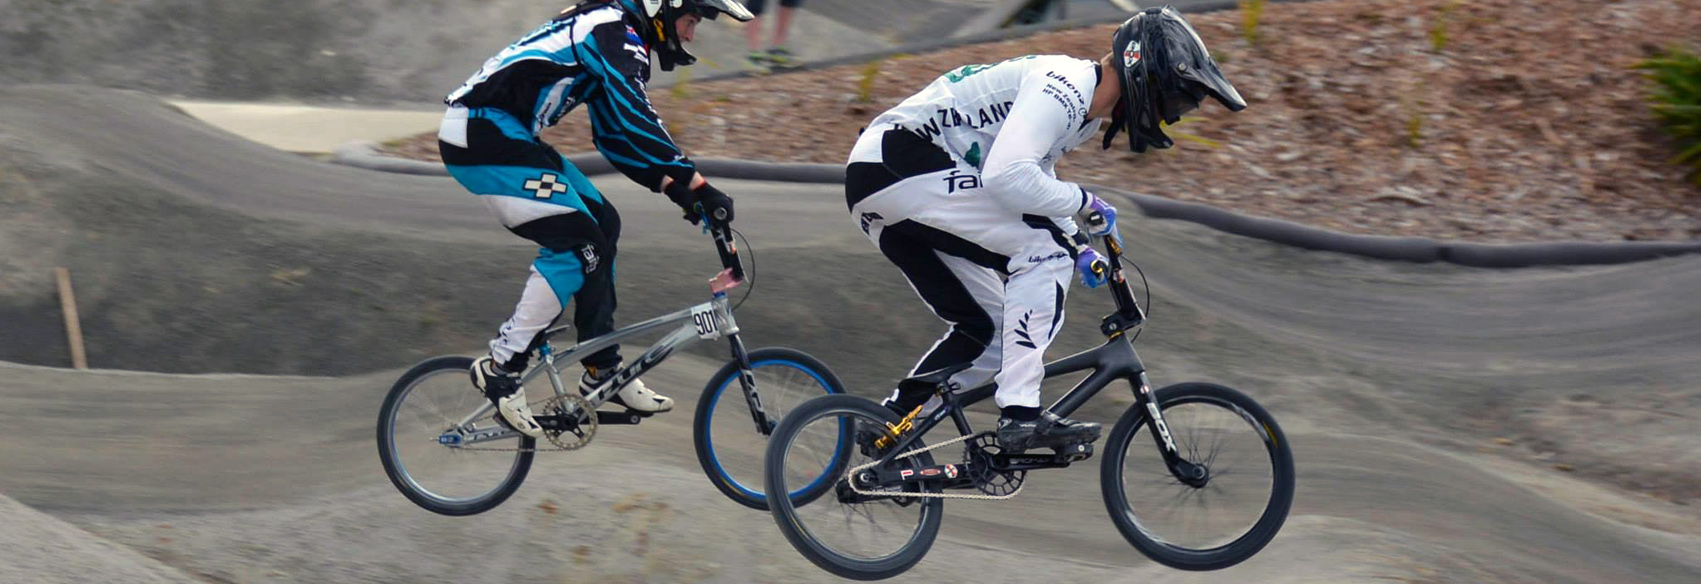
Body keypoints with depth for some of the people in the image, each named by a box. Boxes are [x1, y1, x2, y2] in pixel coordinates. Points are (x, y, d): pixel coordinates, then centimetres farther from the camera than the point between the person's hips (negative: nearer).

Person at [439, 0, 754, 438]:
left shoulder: (612, 35, 18)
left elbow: (616, 136, 22)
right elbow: (637, 121, -26)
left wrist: (672, 185, 12)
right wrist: (697, 185, -26)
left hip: (499, 133, 10)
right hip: (483, 135, -10)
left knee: (602, 224, 10)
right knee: (578, 243, -13)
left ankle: (602, 371, 14)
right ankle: (501, 367, -7)